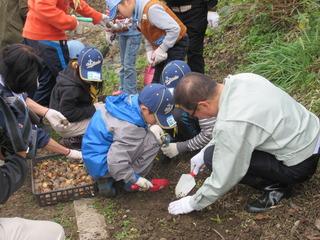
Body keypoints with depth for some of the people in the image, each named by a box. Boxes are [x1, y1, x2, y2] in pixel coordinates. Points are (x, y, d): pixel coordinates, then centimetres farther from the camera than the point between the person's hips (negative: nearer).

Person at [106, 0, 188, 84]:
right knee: (156, 83, 12)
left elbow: (174, 29, -30)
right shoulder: (138, 11, -1)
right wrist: (150, 51, -3)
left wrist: (161, 50, -22)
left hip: (176, 45, -9)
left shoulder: (151, 8, -28)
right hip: (161, 46, 9)